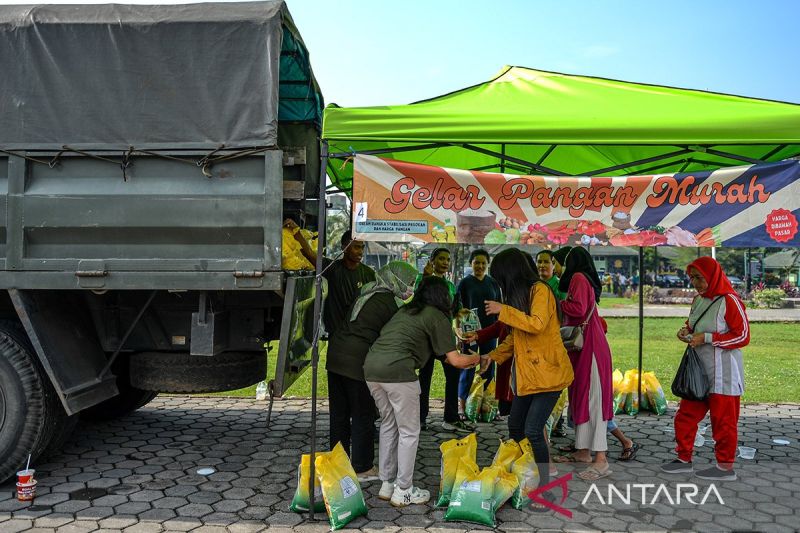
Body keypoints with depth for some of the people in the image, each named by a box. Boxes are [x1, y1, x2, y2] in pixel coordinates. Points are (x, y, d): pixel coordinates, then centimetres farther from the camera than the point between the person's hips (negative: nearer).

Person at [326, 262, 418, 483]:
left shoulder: (367, 294, 13)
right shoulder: (392, 303, -10)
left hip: (336, 355, 8)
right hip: (358, 362, -8)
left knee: (339, 413, 16)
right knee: (363, 416, 6)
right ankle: (361, 468, 16)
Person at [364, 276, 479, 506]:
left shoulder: (405, 311, 24)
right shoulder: (437, 317, 3)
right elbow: (455, 360, 1)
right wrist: (475, 359, 23)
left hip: (371, 367, 8)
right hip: (397, 371, -8)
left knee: (388, 425, 21)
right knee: (409, 432, 7)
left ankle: (386, 485, 27)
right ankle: (403, 491, 13)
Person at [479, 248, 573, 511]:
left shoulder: (540, 291, -12)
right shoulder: (520, 294, 15)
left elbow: (536, 324, -27)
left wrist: (503, 310, -22)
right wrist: (493, 356, 11)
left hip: (548, 373, -9)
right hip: (527, 374, 9)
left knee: (533, 430, -12)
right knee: (515, 426, 12)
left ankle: (545, 492, 1)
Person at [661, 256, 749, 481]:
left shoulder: (729, 300, -15)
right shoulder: (699, 300, 7)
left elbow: (743, 336, -15)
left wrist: (707, 338, -20)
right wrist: (687, 330, 1)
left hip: (722, 372, -8)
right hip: (699, 369, 8)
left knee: (723, 420, 4)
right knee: (686, 415, 11)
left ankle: (726, 467, 17)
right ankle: (684, 459, 24)